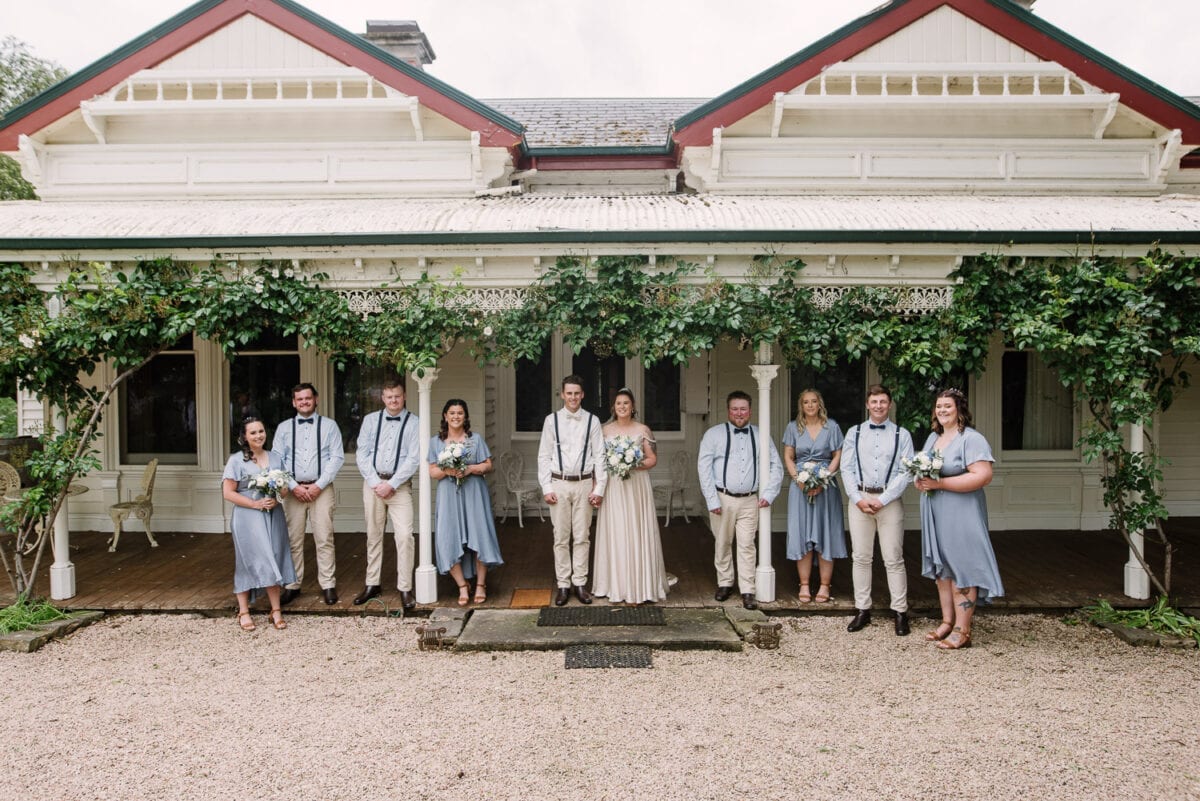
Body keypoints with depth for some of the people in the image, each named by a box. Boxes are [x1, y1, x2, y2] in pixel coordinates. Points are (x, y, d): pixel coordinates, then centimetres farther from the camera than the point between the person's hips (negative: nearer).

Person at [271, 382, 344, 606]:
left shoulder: (329, 426, 5)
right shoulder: (284, 428, 10)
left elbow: (337, 457, -1)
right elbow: (276, 460, 4)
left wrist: (318, 485, -10)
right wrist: (294, 486, -7)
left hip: (321, 489, -1)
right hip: (293, 490, 2)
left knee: (324, 539, -2)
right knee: (293, 540, 4)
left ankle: (328, 585, 6)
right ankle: (293, 586, 13)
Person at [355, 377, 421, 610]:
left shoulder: (413, 423, -2)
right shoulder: (370, 420, 8)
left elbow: (413, 459, -7)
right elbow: (362, 454, 4)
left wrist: (391, 484, -12)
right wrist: (376, 482, -7)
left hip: (399, 484, -3)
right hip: (372, 482, 3)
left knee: (404, 535, -10)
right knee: (373, 535, 11)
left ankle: (405, 588, -2)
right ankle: (373, 584, 22)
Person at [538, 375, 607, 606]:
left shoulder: (592, 421, 1)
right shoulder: (552, 420, 1)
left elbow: (599, 456, 1)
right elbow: (543, 456, 2)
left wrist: (599, 488, -3)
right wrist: (546, 488, -4)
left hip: (584, 484, 0)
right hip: (559, 484, 0)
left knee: (582, 537, 6)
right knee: (561, 537, 5)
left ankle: (580, 583, 16)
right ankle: (563, 584, 13)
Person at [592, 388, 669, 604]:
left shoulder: (642, 430, 2)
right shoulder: (606, 430, 7)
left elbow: (653, 459, 2)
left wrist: (635, 465, -15)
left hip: (637, 487, -1)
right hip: (613, 488, 2)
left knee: (636, 533, -1)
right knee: (614, 534, 3)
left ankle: (637, 587, 6)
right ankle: (616, 586, 13)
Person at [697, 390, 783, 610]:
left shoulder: (760, 436, 9)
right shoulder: (714, 434, 0)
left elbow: (776, 466, 14)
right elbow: (703, 467, -4)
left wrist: (768, 494, 4)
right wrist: (712, 500, -9)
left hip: (750, 500, 1)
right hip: (722, 499, -1)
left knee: (747, 546, 0)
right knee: (722, 544, 8)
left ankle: (747, 592, 6)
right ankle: (725, 583, 25)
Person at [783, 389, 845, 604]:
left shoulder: (831, 426, 4)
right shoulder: (793, 427, 7)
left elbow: (837, 456, 1)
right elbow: (788, 457, 6)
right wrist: (799, 480, -10)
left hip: (826, 486, -1)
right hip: (800, 486, 1)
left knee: (825, 535, 1)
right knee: (801, 535, 1)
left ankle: (824, 586, 9)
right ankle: (804, 585, 8)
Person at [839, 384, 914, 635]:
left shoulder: (902, 435, 2)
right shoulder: (854, 433, 8)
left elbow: (906, 472, -4)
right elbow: (846, 468, 4)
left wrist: (882, 500, -11)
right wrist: (858, 499, -7)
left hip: (889, 500, -2)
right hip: (859, 499, 2)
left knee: (893, 559, 2)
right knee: (860, 558, 7)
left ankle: (900, 612, 11)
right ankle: (862, 610, 16)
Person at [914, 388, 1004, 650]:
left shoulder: (972, 439, -10)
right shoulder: (933, 438, 15)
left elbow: (983, 476, -21)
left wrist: (939, 483, -22)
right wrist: (920, 481, -1)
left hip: (961, 515, -8)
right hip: (935, 515, 8)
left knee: (961, 569, -4)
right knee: (941, 568, 12)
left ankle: (962, 631, 2)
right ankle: (947, 622, 21)